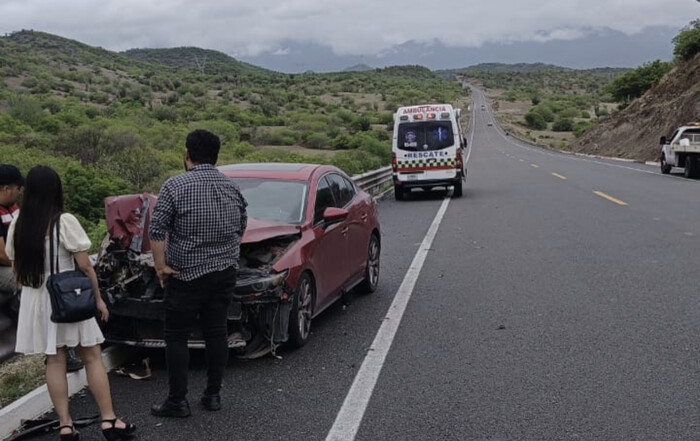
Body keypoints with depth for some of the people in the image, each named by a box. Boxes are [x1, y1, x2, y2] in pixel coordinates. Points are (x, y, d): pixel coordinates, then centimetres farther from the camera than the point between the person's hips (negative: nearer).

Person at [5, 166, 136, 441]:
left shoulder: (16, 226, 1)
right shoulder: (64, 222, -14)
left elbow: (16, 269, 9)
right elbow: (85, 267, -13)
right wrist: (98, 298, -3)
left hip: (36, 299, 4)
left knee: (54, 361, 10)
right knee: (92, 358, 5)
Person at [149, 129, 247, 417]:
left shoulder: (176, 186, -11)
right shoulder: (232, 187, 7)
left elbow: (157, 230, -15)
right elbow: (241, 227, 19)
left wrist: (160, 265, -7)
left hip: (187, 275, -5)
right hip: (225, 272, 6)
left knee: (177, 336, 4)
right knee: (216, 332, 12)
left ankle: (178, 401, 8)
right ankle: (213, 395, 19)